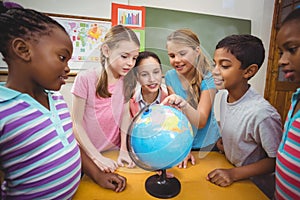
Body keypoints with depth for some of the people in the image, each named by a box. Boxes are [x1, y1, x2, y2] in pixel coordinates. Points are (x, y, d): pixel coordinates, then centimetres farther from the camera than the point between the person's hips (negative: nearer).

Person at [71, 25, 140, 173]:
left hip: (115, 152, 3)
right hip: (87, 154, -2)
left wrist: (123, 150, -14)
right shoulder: (85, 79, -14)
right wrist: (97, 157, -17)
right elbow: (77, 124, -13)